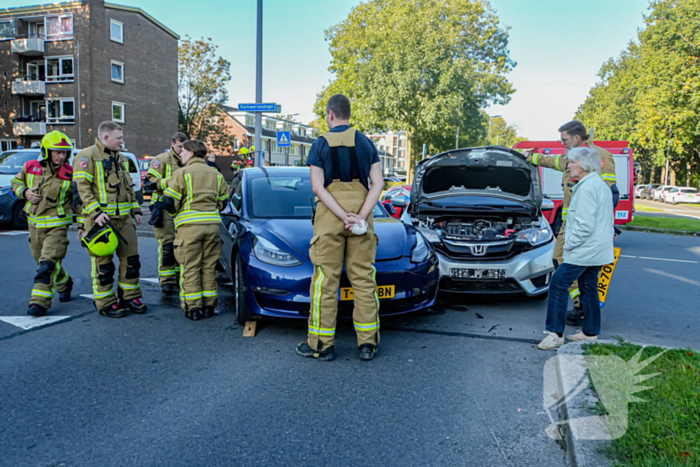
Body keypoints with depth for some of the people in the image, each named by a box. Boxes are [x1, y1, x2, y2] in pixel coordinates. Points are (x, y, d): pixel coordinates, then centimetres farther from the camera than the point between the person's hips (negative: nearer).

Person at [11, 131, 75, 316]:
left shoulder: (69, 174, -8)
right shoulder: (30, 167, 0)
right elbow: (16, 183, 17)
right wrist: (25, 192, -6)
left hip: (57, 225, -5)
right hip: (35, 223, 5)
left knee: (47, 264, -13)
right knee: (42, 261, 17)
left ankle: (40, 302, -9)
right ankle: (64, 285, 40)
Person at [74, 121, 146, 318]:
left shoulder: (121, 158, 19)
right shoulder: (88, 156, -5)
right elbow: (83, 187, -12)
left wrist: (135, 210, 15)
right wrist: (95, 212, -21)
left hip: (124, 217, 7)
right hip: (100, 217, -7)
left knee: (131, 258, 8)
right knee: (103, 262, -1)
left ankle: (130, 297, 20)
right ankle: (106, 303, 9)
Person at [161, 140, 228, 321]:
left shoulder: (182, 173, -3)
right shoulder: (216, 174, 14)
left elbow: (169, 202, -7)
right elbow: (223, 202, 16)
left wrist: (176, 213, 13)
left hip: (189, 226, -5)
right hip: (212, 224, 5)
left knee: (190, 268, 1)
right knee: (209, 267, 10)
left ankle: (193, 308, 2)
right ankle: (209, 306, 13)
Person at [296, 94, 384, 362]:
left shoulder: (320, 145, 1)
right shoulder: (366, 143, 9)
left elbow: (318, 187, -9)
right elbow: (378, 183, 0)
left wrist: (344, 217, -13)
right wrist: (361, 216, -8)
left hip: (329, 216, -3)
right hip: (362, 212, 3)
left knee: (325, 279, 2)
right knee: (364, 278, 6)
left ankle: (321, 344, 7)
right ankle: (367, 343, 9)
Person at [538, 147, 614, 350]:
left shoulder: (588, 187, -17)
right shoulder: (601, 185, 16)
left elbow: (585, 225, -23)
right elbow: (608, 220, 23)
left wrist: (569, 243, -13)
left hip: (585, 250, -11)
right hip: (598, 249, 11)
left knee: (558, 284, -9)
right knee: (588, 288, 16)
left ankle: (555, 333, -8)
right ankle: (590, 332, 24)